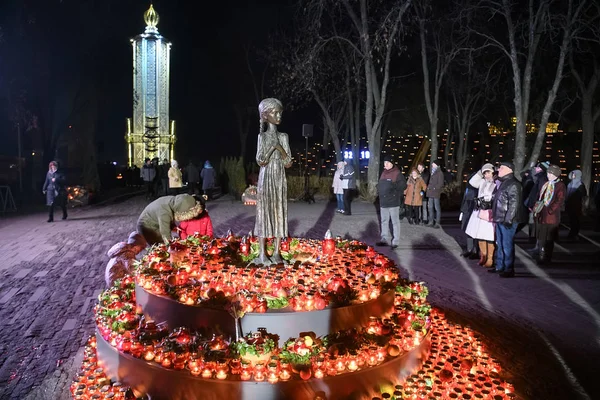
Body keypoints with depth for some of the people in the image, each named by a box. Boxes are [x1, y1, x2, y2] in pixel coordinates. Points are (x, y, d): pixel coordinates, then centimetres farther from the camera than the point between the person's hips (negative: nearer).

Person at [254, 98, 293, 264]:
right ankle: (262, 253, 1)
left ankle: (277, 252, 8)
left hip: (280, 180, 4)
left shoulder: (283, 136, 9)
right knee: (264, 213, -3)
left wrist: (279, 146, -7)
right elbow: (260, 161, -11)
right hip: (266, 179, -4)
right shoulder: (263, 136, 0)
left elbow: (289, 163, 3)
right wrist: (272, 146, -16)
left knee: (279, 213, 2)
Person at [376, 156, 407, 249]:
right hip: (383, 202, 8)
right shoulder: (383, 173, 14)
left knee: (395, 222, 0)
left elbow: (403, 185, -12)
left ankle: (395, 241, 4)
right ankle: (385, 239, 24)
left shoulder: (397, 173, -8)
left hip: (393, 202, -8)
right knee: (384, 221, 14)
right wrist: (379, 189, 7)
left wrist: (394, 187, -19)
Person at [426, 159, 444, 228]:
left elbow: (441, 184, -12)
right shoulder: (433, 172, 19)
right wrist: (428, 187, 9)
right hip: (431, 193, 8)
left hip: (436, 193, -8)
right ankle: (431, 222, 15)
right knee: (430, 207, 9)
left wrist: (434, 188, -14)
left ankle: (437, 223, -1)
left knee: (437, 208, -4)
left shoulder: (439, 173, -7)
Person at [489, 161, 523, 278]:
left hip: (507, 221, -10)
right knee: (500, 245, 16)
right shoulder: (503, 183, 16)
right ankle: (500, 267, 26)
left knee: (507, 245, -3)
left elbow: (514, 204, -20)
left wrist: (508, 220, -21)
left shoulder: (513, 184, -14)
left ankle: (509, 269, 5)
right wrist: (495, 216, 20)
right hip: (500, 219, 10)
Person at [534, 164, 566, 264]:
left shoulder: (560, 186, -7)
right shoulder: (546, 184, 16)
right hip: (540, 215, 7)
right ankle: (542, 256, 25)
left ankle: (546, 258, 12)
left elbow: (559, 202, -15)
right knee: (540, 237, 13)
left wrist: (549, 211, -20)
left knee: (548, 239, 2)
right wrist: (536, 208, 8)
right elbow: (539, 198, 19)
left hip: (551, 216, -7)